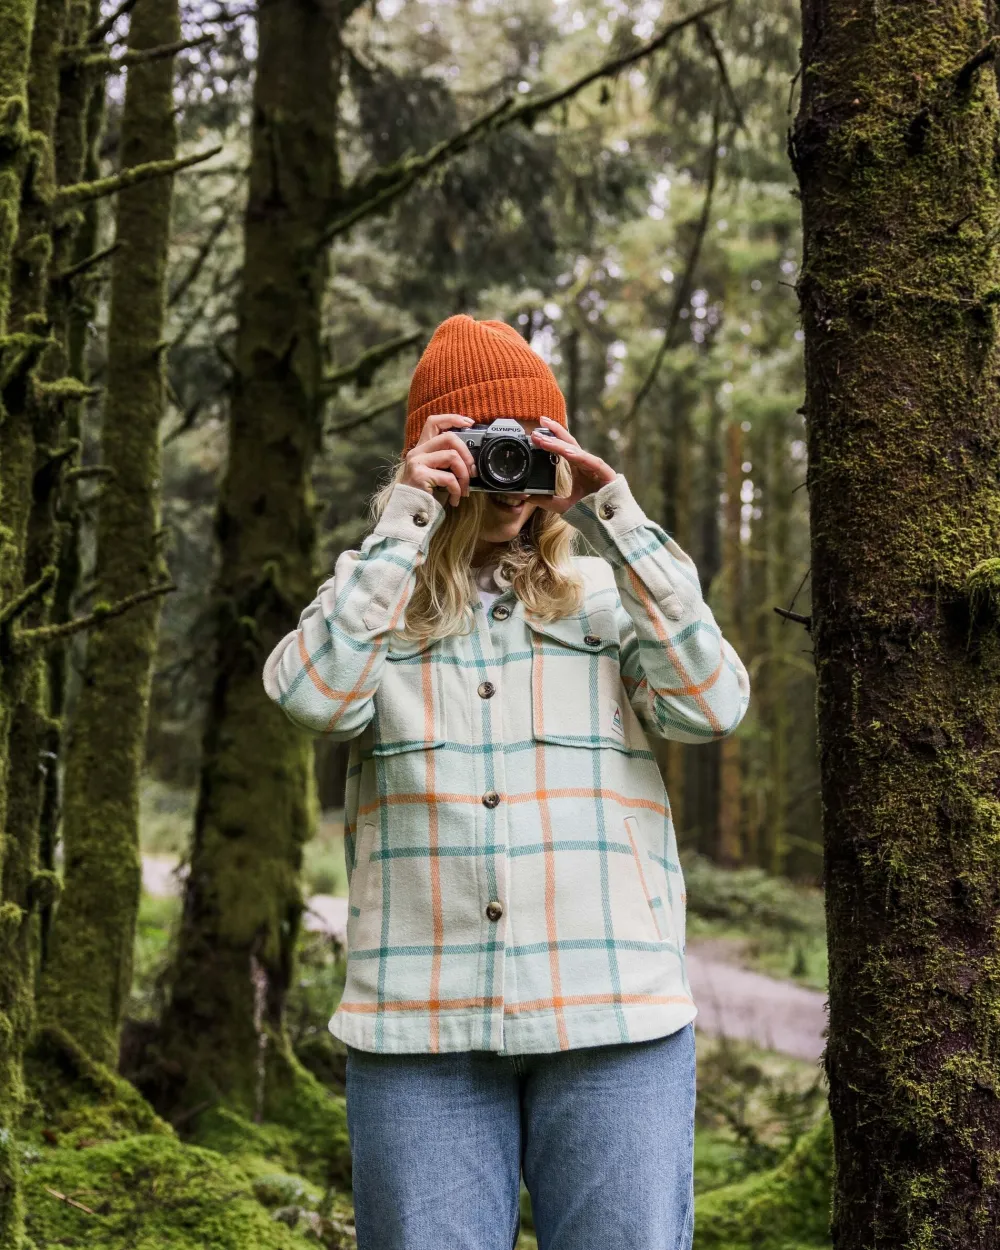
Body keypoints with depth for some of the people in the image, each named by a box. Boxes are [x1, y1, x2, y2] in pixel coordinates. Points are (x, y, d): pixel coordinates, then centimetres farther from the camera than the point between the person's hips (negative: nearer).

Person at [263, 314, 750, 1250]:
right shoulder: (377, 599, 11)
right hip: (421, 1029, 0)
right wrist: (404, 520, -8)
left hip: (613, 1023, 1)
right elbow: (314, 696, -10)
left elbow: (712, 706, -4)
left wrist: (617, 518, -5)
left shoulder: (607, 596, 12)